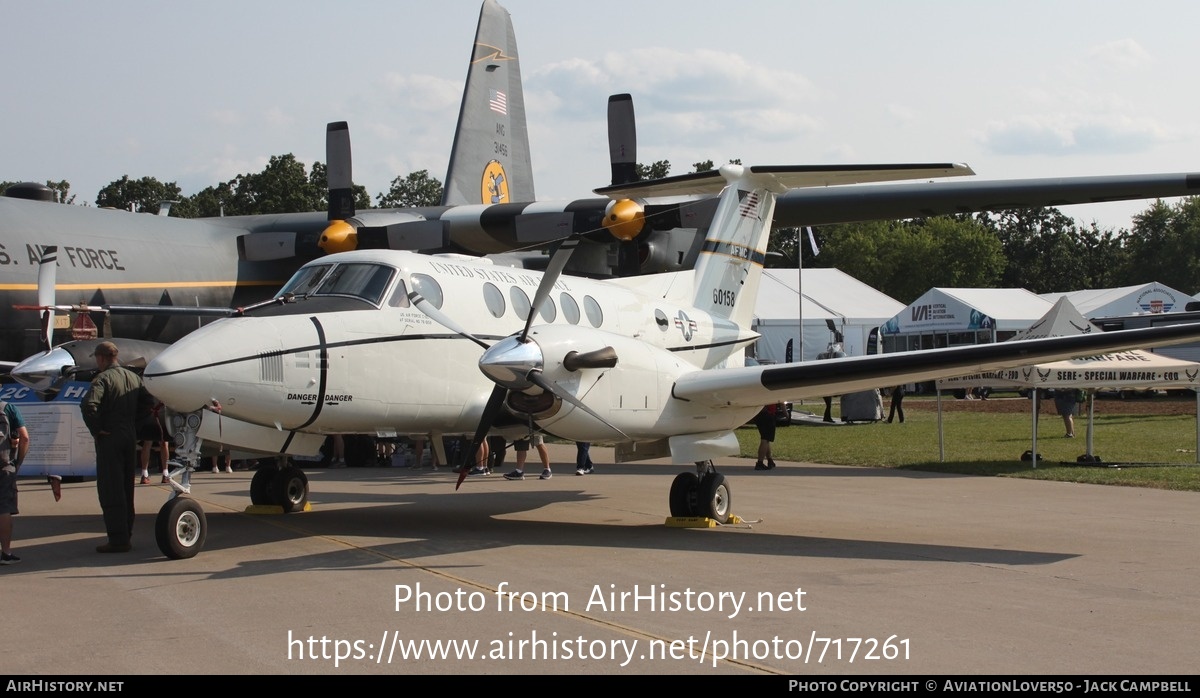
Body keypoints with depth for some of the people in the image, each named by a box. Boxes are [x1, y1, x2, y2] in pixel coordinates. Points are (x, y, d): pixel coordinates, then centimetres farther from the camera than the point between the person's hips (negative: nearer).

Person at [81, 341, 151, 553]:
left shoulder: (103, 378, -12)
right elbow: (149, 402, 15)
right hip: (130, 438, 7)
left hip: (109, 440, -7)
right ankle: (125, 534, 22)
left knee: (110, 490, -4)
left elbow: (89, 404, -27)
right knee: (126, 489, 16)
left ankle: (118, 540, -5)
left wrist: (96, 429, -17)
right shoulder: (133, 377, 11)